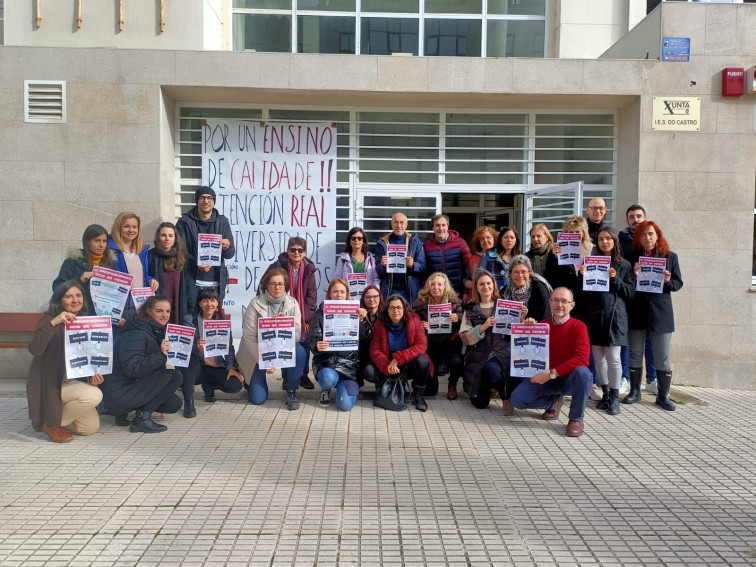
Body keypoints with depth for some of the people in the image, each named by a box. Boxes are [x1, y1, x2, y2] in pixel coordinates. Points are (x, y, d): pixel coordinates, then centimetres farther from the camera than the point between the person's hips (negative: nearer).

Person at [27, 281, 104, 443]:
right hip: (51, 383, -6)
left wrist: (93, 377, -8)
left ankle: (58, 414, 23)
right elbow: (35, 349, -29)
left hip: (74, 381, 7)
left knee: (91, 427, -2)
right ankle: (51, 424, -7)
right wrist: (53, 323, -38)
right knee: (94, 395, -29)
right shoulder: (49, 320, -11)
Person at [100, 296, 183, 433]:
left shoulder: (157, 332, 11)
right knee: (173, 374, -20)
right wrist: (161, 355, -34)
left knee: (174, 404, 4)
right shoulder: (135, 334, -19)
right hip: (117, 394, -10)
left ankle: (124, 412, 12)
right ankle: (142, 418, -13)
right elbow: (132, 369, -30)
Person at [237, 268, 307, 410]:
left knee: (300, 352, -32)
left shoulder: (292, 304, -6)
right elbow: (248, 338, -15)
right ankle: (252, 381, 28)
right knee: (258, 399, -9)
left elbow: (297, 335, -12)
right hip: (258, 352, -2)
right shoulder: (255, 305, -13)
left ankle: (291, 391, -7)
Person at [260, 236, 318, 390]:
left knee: (304, 344, 8)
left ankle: (304, 375, 23)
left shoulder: (308, 269, -2)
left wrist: (307, 317, -6)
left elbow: (311, 295, 0)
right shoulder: (278, 266, -11)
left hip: (303, 315, 2)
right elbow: (264, 287, -7)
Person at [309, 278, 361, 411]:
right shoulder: (320, 313, 5)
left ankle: (343, 384, 20)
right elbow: (314, 340, -4)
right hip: (326, 360, 0)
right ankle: (326, 389, 4)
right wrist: (317, 346, -28)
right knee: (328, 378, -36)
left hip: (349, 362, 1)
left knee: (345, 404, -17)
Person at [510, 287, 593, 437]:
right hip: (545, 378, 4)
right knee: (517, 398, -17)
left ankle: (576, 419, -12)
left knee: (583, 373, -38)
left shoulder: (578, 327, -12)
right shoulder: (542, 325, 1)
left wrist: (552, 373, -30)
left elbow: (581, 359, -25)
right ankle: (553, 402, 15)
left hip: (569, 378, -3)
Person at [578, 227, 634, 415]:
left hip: (614, 315, -2)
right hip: (593, 315, 2)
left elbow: (630, 291, 3)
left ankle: (614, 398, 5)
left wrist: (615, 279, -12)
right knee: (598, 357, 7)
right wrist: (582, 275, -13)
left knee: (613, 358, -6)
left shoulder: (623, 265, 7)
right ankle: (605, 393, 21)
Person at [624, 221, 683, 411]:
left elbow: (679, 284, 4)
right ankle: (635, 391, 22)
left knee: (662, 358, 4)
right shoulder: (632, 257, 3)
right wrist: (633, 275, -17)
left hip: (660, 312, -1)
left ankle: (663, 396, 16)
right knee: (635, 354, 9)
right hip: (637, 312, 1)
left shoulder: (670, 256, 4)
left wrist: (668, 281, -17)